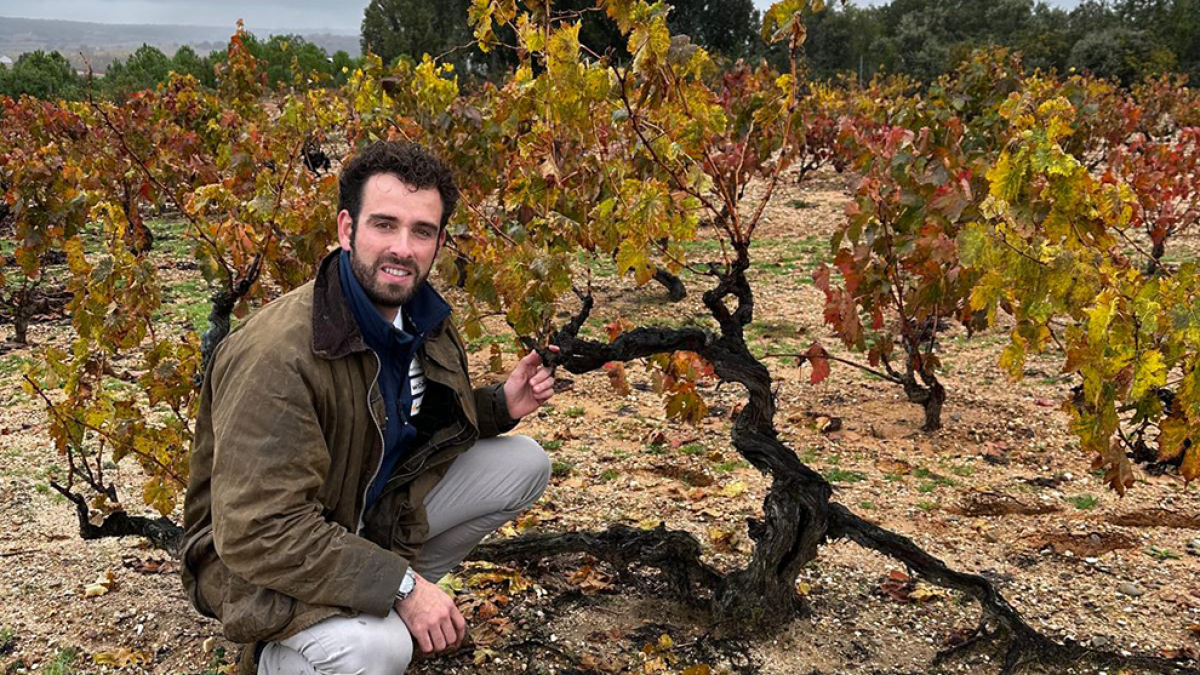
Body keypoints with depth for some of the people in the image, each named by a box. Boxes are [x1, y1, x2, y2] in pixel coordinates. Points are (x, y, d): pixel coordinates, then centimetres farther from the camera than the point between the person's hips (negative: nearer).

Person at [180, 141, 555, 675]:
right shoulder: (277, 355, -32)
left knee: (524, 463, 2)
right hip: (258, 559, -8)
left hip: (369, 515, 8)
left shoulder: (421, 320, -5)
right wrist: (400, 585, -32)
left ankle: (382, 601, 7)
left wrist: (500, 405, -7)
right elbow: (258, 533, -33)